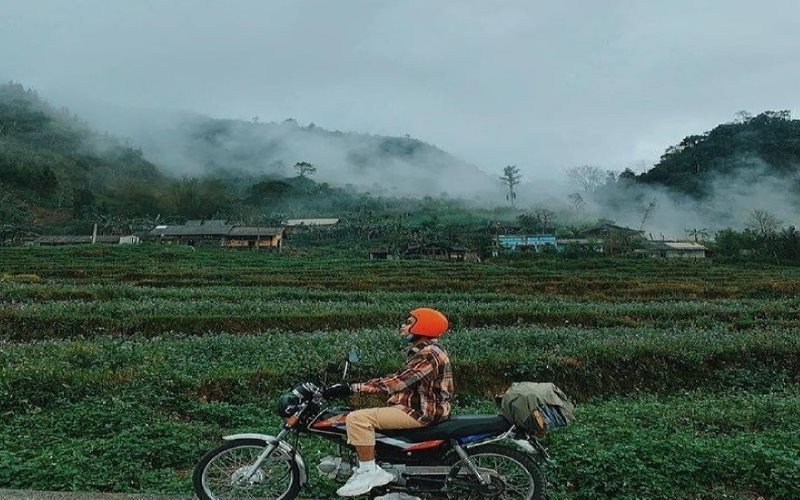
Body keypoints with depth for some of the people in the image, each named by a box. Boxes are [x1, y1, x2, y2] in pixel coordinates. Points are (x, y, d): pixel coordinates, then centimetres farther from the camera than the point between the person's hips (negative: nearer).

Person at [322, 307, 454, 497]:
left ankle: (369, 472, -12)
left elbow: (396, 382, -29)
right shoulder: (423, 350, 12)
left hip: (421, 412, -11)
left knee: (358, 418, -21)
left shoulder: (428, 355, -21)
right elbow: (399, 379, 16)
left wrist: (350, 388, -30)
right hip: (422, 407, 11)